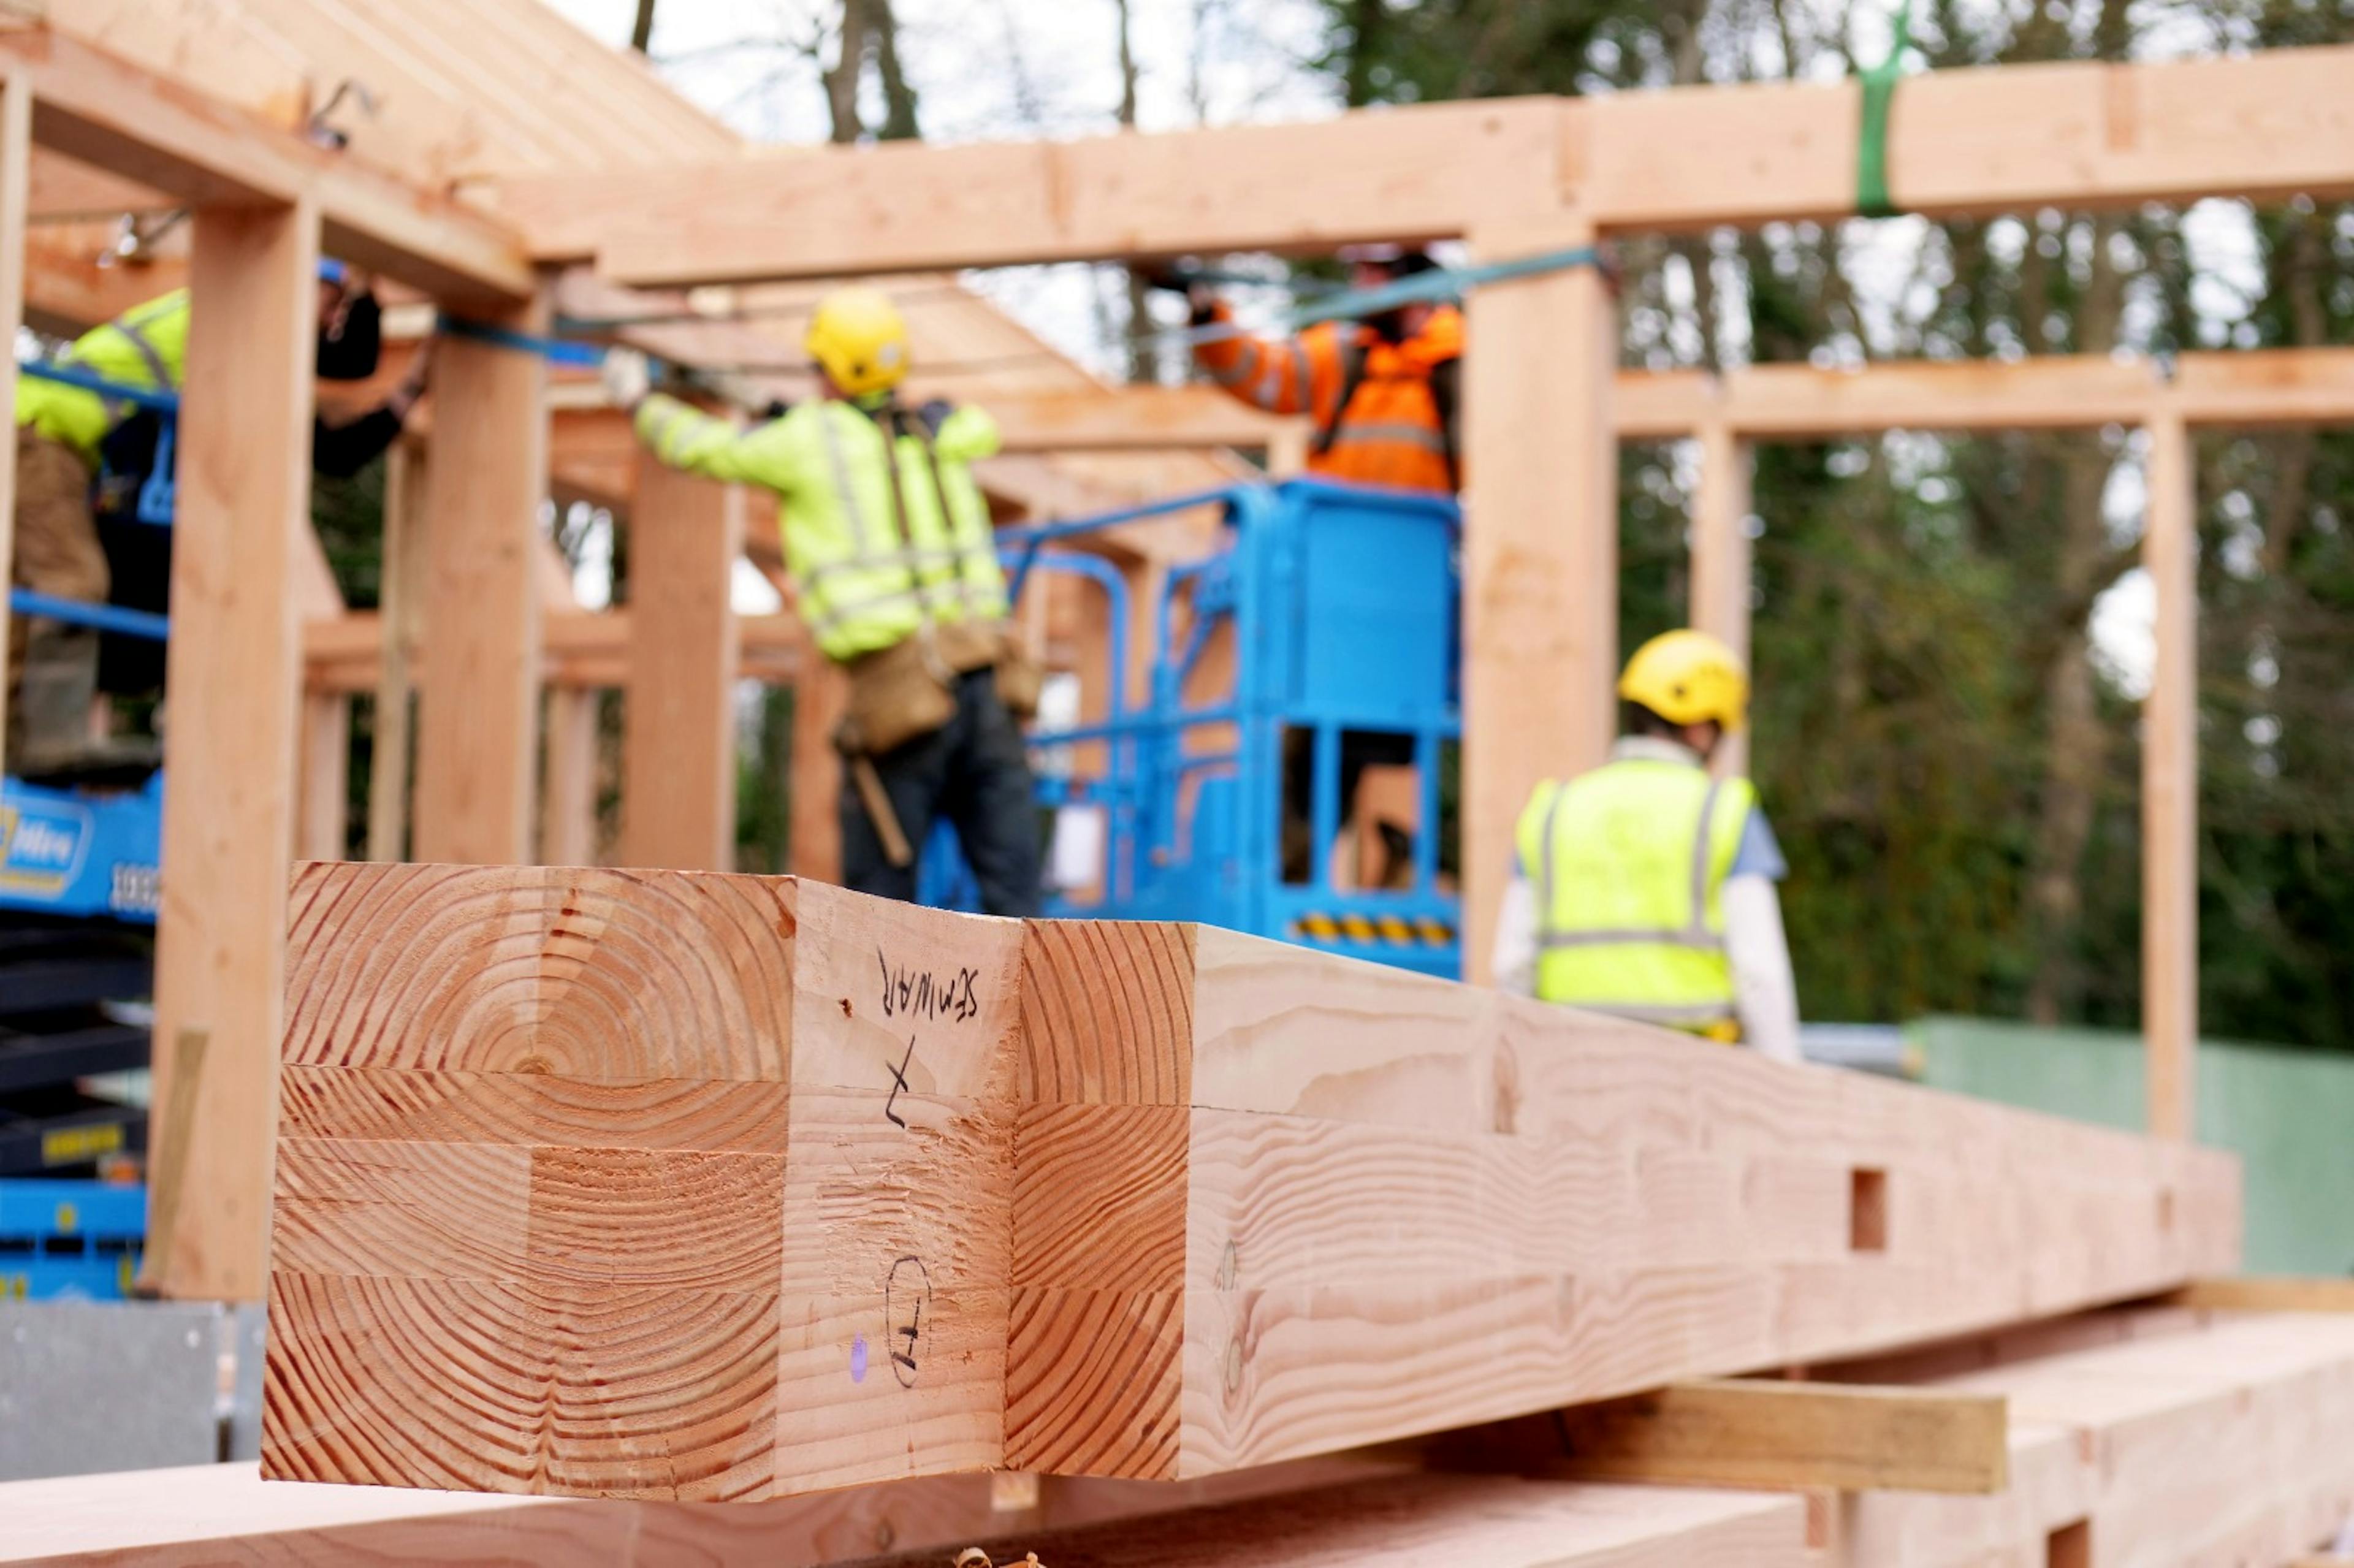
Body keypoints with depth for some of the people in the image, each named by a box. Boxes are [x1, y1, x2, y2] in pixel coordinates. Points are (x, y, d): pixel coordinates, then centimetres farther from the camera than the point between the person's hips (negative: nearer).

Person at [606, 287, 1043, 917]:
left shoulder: (812, 438, 2)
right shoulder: (940, 432, 15)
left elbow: (703, 447, 18)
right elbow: (982, 430, 41)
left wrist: (641, 401, 38)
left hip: (900, 691, -4)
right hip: (987, 684, 4)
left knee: (878, 895, 4)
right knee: (1012, 894, 1)